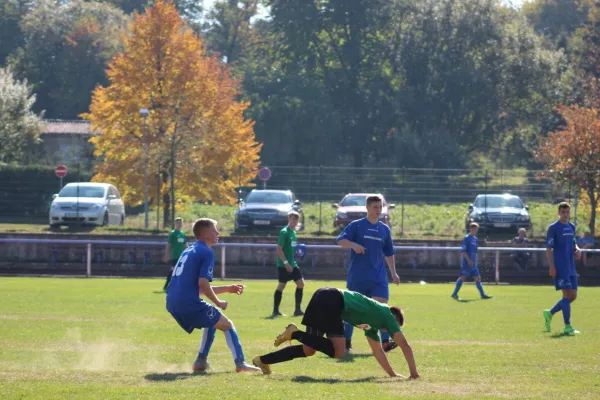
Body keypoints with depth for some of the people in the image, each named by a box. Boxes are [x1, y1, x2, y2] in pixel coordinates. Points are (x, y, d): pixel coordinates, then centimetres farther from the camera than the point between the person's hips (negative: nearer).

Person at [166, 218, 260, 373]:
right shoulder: (206, 253, -5)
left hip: (173, 304, 8)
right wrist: (218, 303, -2)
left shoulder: (189, 251, 23)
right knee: (227, 325, 6)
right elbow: (203, 284, -16)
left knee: (212, 322, 30)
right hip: (189, 303, -8)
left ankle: (201, 362, 19)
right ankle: (240, 363, -7)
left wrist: (227, 289, 27)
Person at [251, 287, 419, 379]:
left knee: (309, 350, 13)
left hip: (323, 298, 9)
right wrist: (414, 373, 11)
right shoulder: (387, 315, 10)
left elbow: (377, 350, 37)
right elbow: (404, 345, 7)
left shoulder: (373, 320, 31)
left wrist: (392, 374, 35)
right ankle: (295, 333, -14)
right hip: (332, 300, -9)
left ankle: (263, 360, 9)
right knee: (338, 352, -10)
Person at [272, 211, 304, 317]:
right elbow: (279, 249, -18)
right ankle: (275, 311, 5)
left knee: (300, 283, 1)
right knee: (281, 286, -3)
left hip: (292, 264, 8)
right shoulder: (284, 232, -13)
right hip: (283, 265, -8)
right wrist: (286, 263, -23)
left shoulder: (293, 232, 13)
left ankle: (298, 310, 5)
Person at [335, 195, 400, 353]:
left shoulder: (385, 229, 12)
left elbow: (389, 253, 21)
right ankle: (346, 341, 15)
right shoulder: (356, 225, 0)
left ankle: (385, 341, -13)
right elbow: (340, 240, -11)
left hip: (379, 277, 3)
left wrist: (393, 273, 15)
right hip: (357, 277, -3)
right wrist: (353, 245, -29)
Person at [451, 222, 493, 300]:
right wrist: (468, 260, -20)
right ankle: (455, 294, -3)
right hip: (466, 262, -8)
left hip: (473, 263, 8)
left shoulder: (475, 239, 16)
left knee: (477, 278, 6)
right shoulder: (466, 238, -8)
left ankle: (482, 295, 6)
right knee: (463, 277, -8)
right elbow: (463, 251, -15)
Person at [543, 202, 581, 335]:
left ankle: (549, 314, 24)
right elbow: (548, 248, -9)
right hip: (560, 268, -7)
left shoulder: (571, 227, 13)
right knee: (567, 295, -11)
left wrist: (577, 249, 2)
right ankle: (567, 326, -6)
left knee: (573, 296, 7)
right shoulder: (553, 228, -7)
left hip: (571, 267, 7)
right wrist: (551, 267, -16)